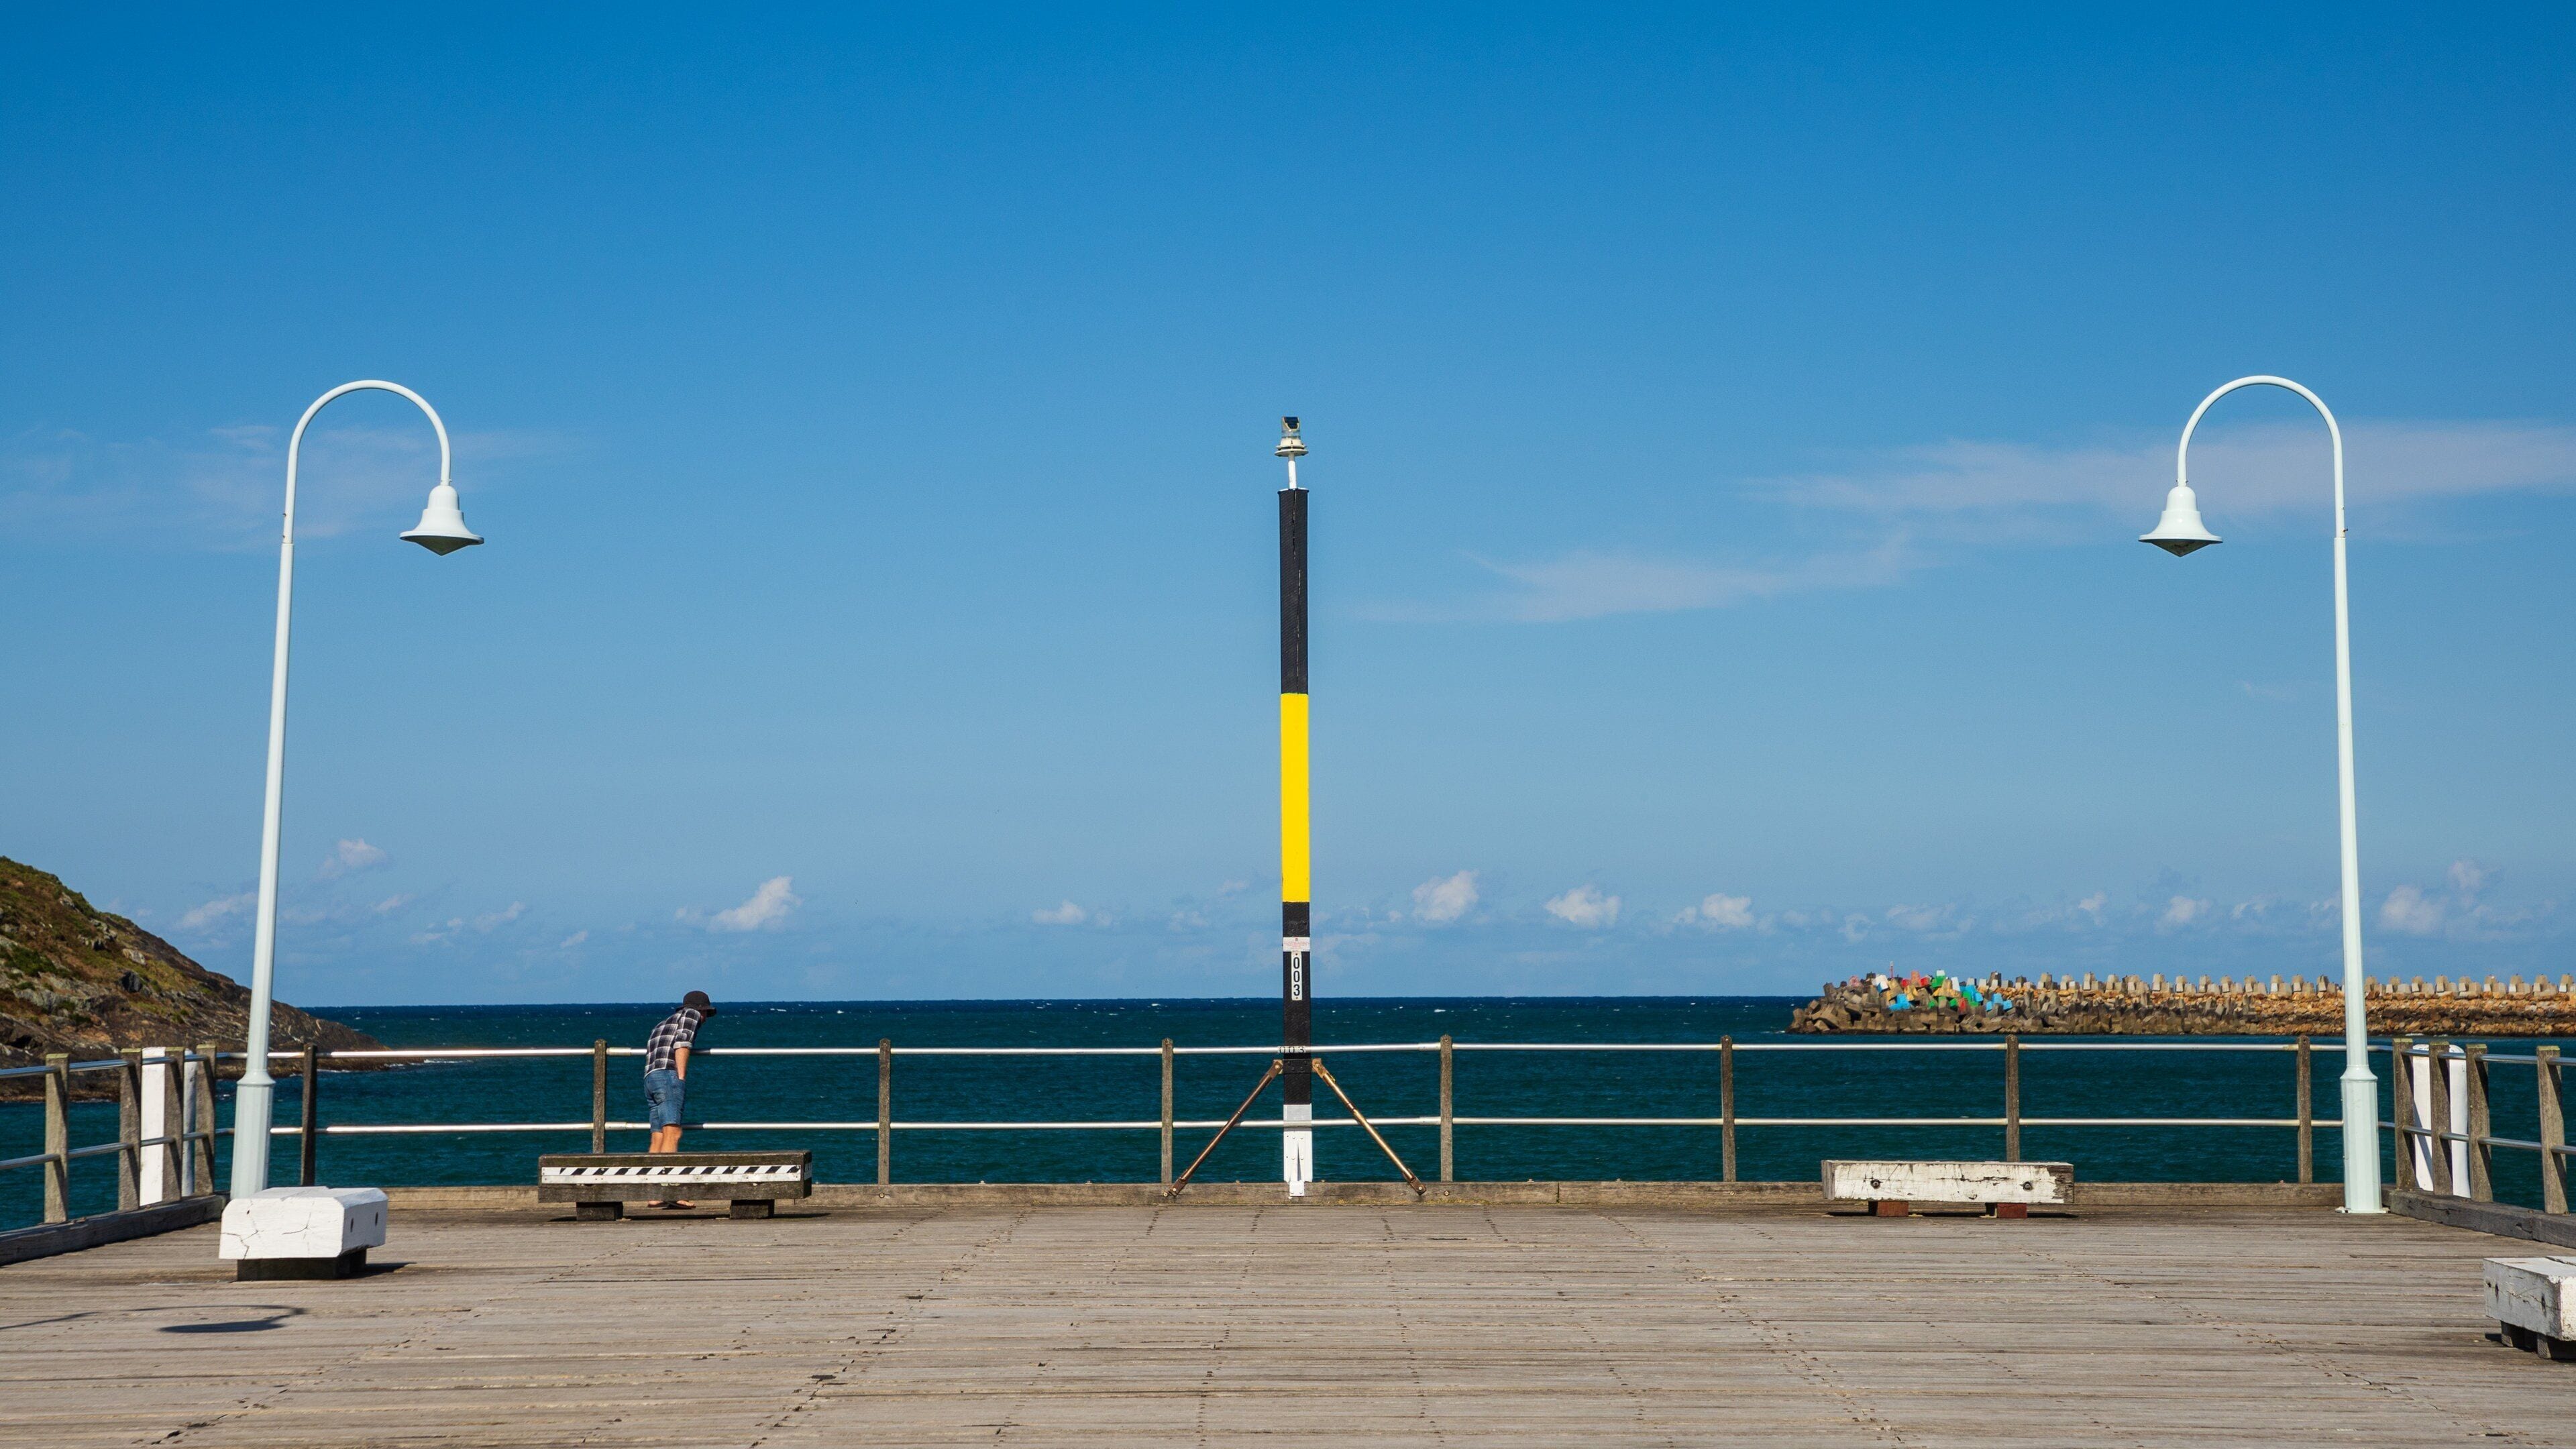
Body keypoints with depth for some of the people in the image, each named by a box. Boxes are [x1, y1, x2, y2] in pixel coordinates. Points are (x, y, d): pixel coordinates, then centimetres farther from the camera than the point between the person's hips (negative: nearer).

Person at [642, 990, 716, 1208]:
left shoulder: (662, 1025, 34)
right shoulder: (691, 1015, 12)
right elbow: (682, 1044, -5)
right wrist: (681, 1079, -11)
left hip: (650, 1079, 8)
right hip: (669, 1076, -8)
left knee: (658, 1138, 4)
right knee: (672, 1133, -16)